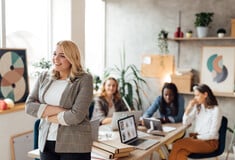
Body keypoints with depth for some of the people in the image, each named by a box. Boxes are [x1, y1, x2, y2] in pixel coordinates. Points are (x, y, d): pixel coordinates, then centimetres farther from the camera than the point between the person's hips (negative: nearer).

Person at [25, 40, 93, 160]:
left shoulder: (84, 79, -9)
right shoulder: (44, 77, 6)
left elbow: (77, 116, -17)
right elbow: (29, 106, -1)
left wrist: (47, 115, -5)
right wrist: (57, 109, -13)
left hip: (74, 145, -4)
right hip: (46, 142, 4)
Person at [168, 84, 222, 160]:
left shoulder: (215, 110, -10)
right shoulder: (197, 107, 9)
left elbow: (212, 134, -11)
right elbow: (185, 123, 6)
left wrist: (196, 137, -12)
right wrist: (189, 108, -5)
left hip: (209, 142, -5)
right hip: (196, 138, 5)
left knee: (177, 145, -27)